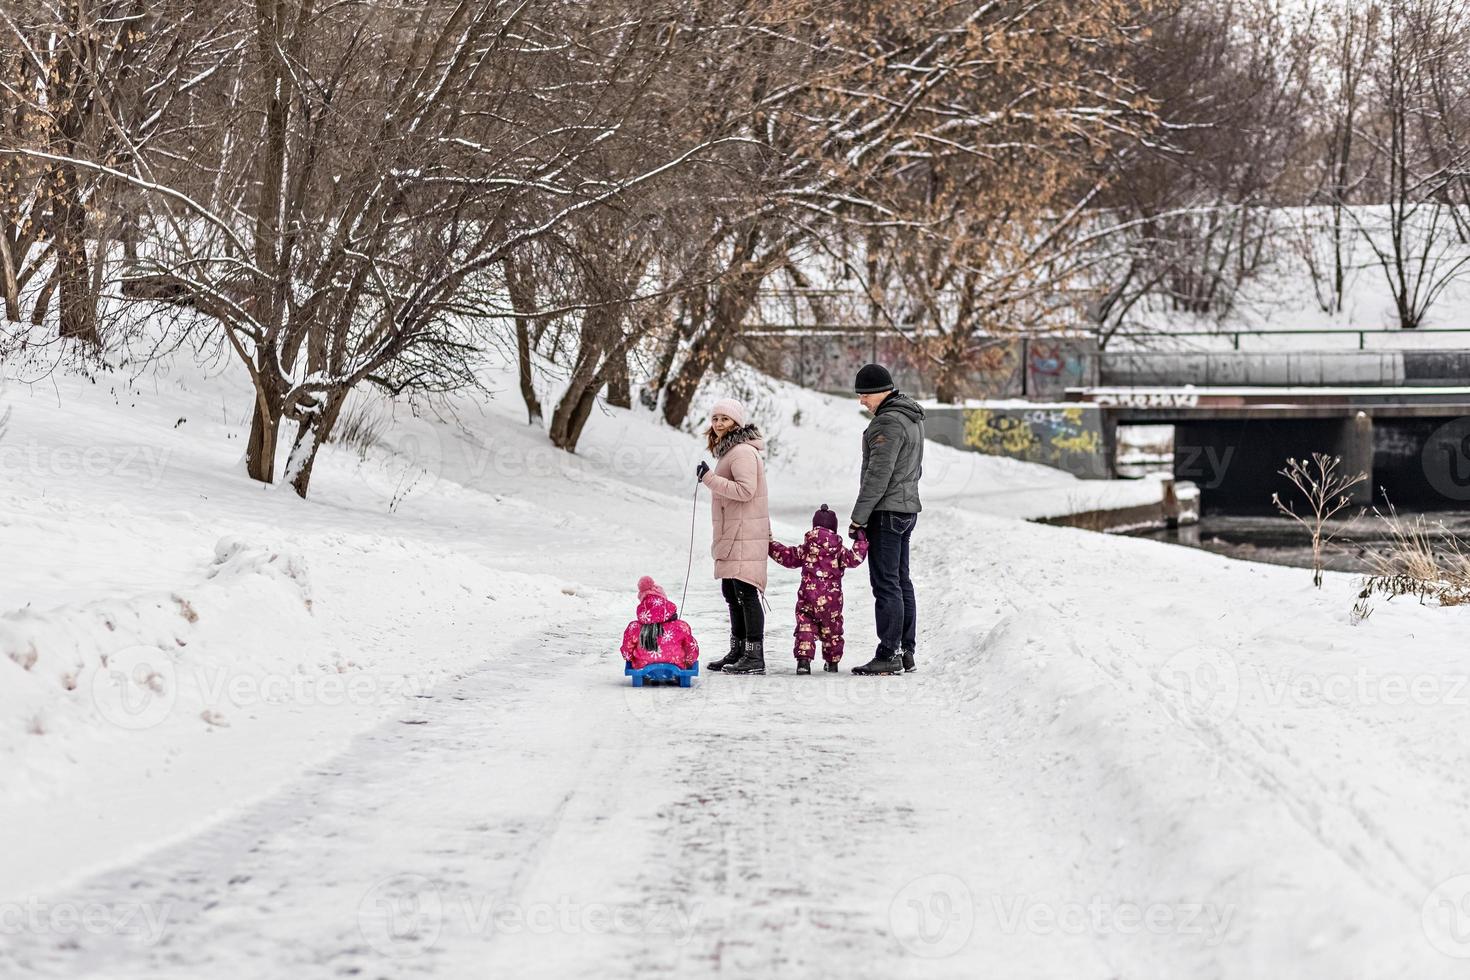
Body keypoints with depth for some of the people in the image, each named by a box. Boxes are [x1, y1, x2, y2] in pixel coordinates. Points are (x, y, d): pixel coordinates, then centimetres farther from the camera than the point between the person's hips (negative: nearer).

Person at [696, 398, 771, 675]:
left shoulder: (742, 452, -14)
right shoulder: (728, 450, 19)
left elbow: (745, 490, -24)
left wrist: (709, 478, -22)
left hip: (745, 534, -11)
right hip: (731, 535, 11)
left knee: (745, 592, -12)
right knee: (732, 592, 15)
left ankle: (755, 657, -12)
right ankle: (738, 652, 23)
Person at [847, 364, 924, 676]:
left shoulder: (888, 422, -18)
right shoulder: (913, 418, 15)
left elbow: (878, 475, -21)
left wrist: (858, 518, -18)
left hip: (887, 511, -10)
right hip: (908, 507, 10)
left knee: (885, 583, -8)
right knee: (901, 581, 14)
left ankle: (889, 655, -9)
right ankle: (905, 652, 17)